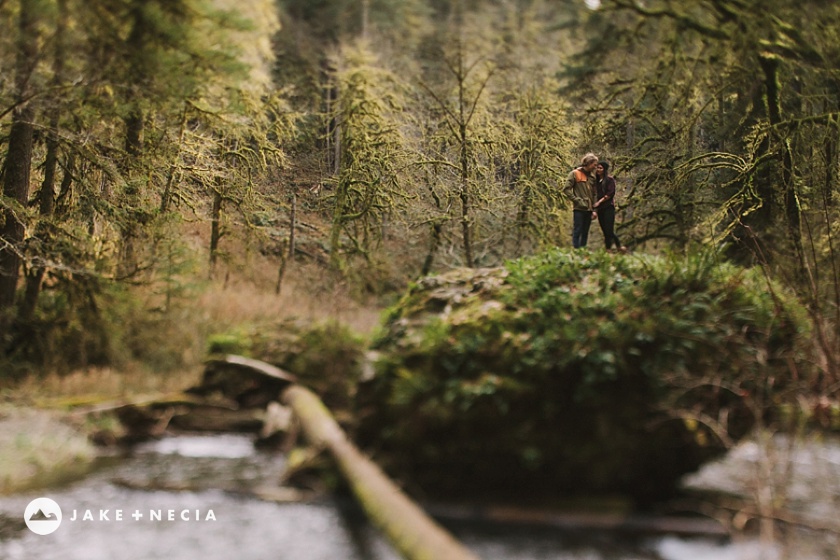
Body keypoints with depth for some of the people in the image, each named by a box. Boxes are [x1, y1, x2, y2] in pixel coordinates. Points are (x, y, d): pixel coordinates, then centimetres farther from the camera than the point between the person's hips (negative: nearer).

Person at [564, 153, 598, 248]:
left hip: (588, 209, 6)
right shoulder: (575, 173, -3)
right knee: (577, 232, -6)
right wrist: (577, 200, -11)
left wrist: (594, 209, 11)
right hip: (579, 208, -6)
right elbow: (566, 189, -7)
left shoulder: (592, 176, 15)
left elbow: (593, 194, 19)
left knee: (585, 233, 8)